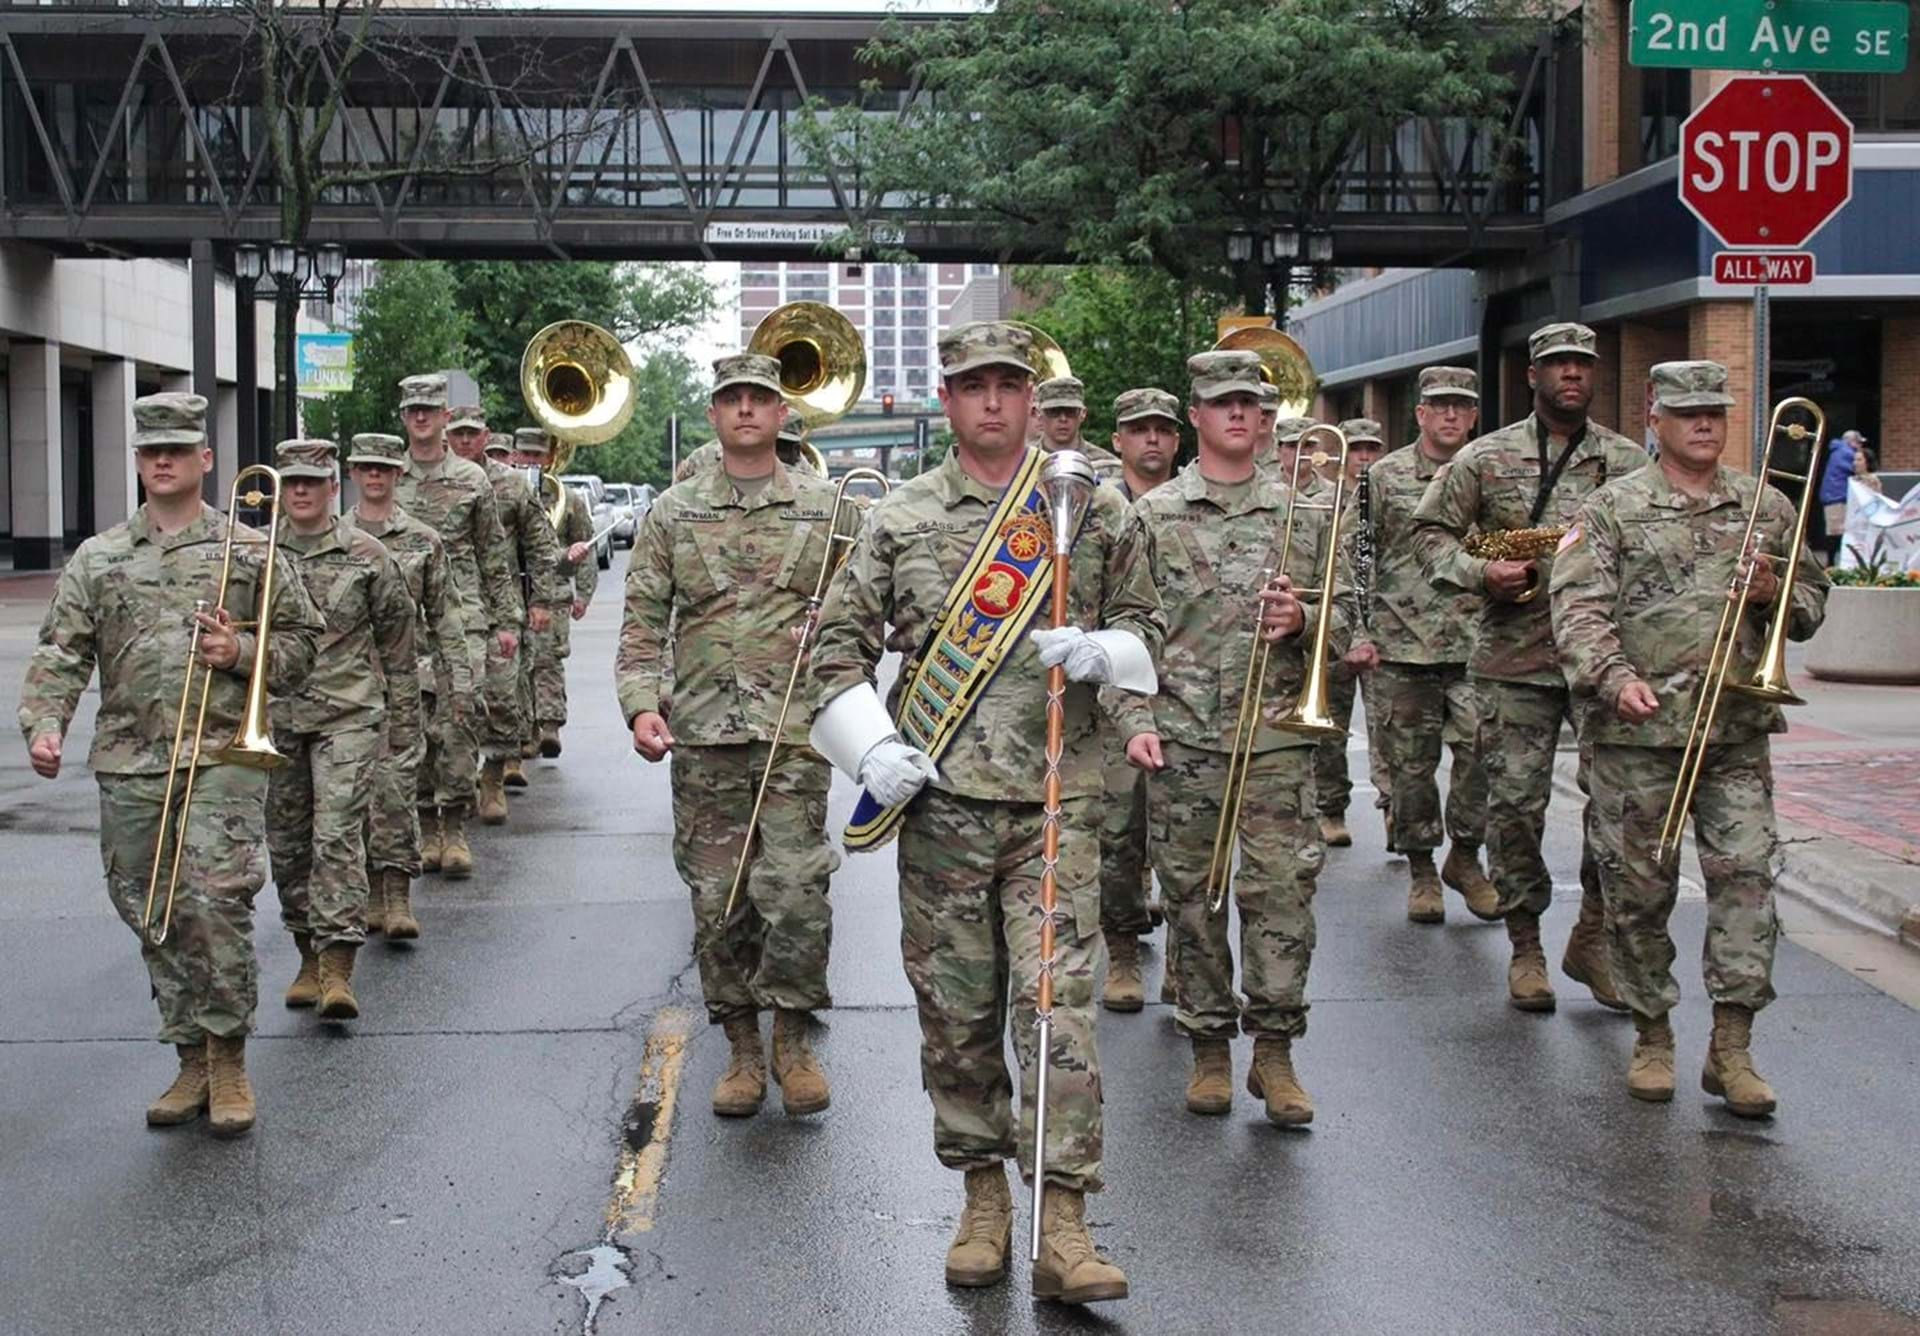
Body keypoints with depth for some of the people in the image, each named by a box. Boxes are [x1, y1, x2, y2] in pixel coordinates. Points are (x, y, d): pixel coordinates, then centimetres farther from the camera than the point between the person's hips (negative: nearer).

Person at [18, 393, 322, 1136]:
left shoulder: (251, 551, 8)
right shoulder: (98, 559, 12)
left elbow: (302, 644, 11)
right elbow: (60, 653, 4)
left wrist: (241, 652, -8)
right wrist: (44, 724, -13)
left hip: (222, 755, -3)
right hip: (129, 765, 3)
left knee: (217, 900, -17)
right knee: (155, 918, 7)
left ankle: (228, 1060, -3)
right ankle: (193, 1061, 19)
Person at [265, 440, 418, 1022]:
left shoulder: (366, 555, 1)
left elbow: (397, 640, 7)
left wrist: (403, 720, 7)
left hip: (346, 715, -3)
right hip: (274, 716, 3)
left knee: (337, 835, -12)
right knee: (287, 842, 8)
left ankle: (339, 967, -14)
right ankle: (310, 957, 21)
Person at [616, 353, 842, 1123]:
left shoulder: (824, 508, 6)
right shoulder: (672, 512, 8)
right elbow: (643, 623, 6)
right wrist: (641, 704, -8)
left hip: (796, 732, -2)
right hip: (702, 735, 2)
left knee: (796, 890, -9)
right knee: (718, 900, 5)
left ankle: (793, 1039, 10)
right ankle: (742, 1049, 19)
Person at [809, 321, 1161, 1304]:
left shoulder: (1095, 507, 6)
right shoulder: (899, 517, 6)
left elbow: (1146, 627, 14)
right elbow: (838, 641, 9)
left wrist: (1101, 652, -9)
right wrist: (870, 746, -6)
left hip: (1057, 799, -1)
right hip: (938, 797, 1)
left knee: (1057, 1002, -8)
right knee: (955, 1011, 8)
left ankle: (1062, 1225, -5)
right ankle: (982, 1195, 23)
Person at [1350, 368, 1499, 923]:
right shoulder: (1383, 477, 4)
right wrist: (1360, 632, -1)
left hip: (1476, 644, 1)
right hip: (1402, 645, -1)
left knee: (1482, 748, -10)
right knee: (1411, 762, 5)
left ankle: (1465, 854, 11)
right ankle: (1421, 870, 18)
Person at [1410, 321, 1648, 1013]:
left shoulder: (1628, 462, 8)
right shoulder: (1485, 458, 5)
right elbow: (1430, 530, 8)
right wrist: (1479, 572, -9)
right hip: (1512, 659, 0)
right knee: (1514, 805, 2)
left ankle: (1593, 936, 12)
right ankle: (1525, 944, 15)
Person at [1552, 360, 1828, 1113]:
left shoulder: (1767, 507, 13)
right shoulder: (1613, 509, 3)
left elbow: (1811, 606, 19)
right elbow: (1577, 606, -7)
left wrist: (1776, 593, -4)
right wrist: (1615, 676, -23)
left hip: (1737, 731, 2)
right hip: (1638, 732, -2)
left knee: (1746, 871, -7)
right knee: (1639, 886, 4)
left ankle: (1731, 1045, -1)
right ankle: (1652, 1035, 18)